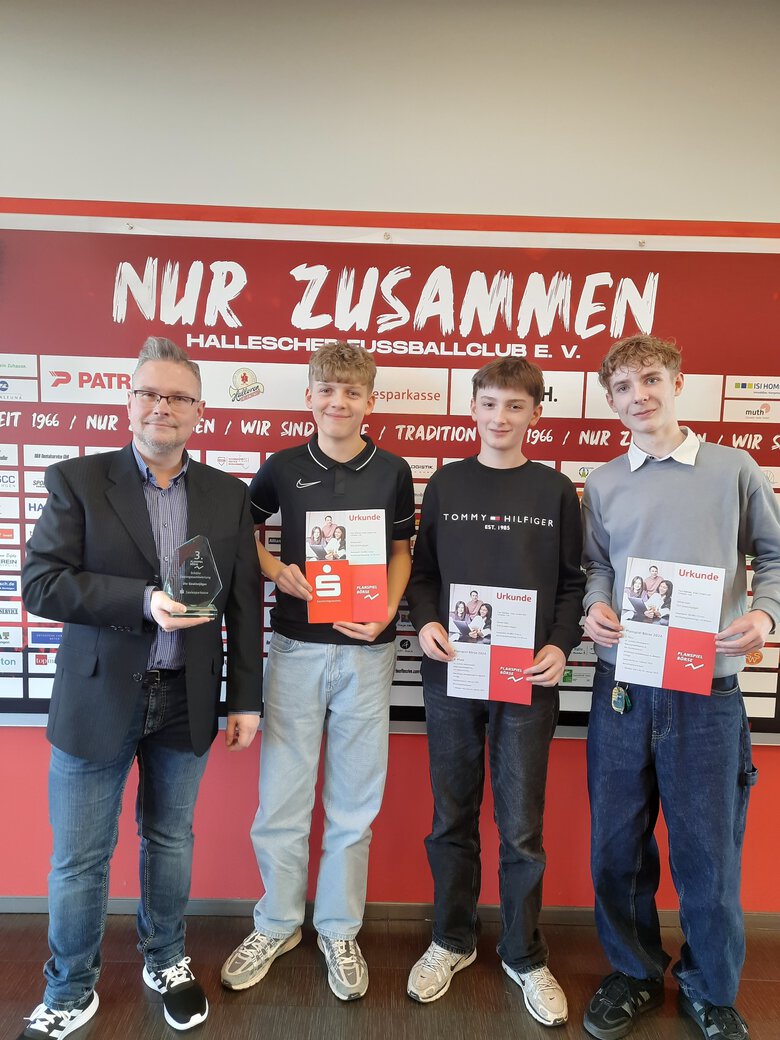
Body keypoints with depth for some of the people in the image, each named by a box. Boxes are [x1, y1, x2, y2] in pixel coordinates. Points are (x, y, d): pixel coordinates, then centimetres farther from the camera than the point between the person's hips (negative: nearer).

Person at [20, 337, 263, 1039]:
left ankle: (166, 963, 43)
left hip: (186, 702, 2)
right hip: (98, 699, -1)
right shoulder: (78, 481, -4)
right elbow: (41, 585, -12)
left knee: (171, 839, 19)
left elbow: (245, 605, 3)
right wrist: (144, 601, -24)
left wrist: (246, 699, 1)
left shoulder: (229, 496, 2)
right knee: (79, 856, 12)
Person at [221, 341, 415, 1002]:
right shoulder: (282, 468, 1)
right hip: (295, 646, 1)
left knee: (353, 802, 11)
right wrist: (276, 571, -7)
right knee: (281, 794, 9)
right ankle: (277, 925, 33)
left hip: (366, 650, 0)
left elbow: (402, 552, 8)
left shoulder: (393, 472, 1)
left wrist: (386, 613, -9)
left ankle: (339, 931, 32)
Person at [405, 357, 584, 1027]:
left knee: (522, 828, 9)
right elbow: (422, 571, 8)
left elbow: (573, 584, 4)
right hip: (451, 674, 1)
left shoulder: (555, 490, 2)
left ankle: (525, 956, 32)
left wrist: (560, 647, -10)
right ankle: (453, 941, 35)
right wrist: (426, 622, -9)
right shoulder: (445, 484, 5)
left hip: (527, 680, -1)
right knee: (453, 819, 14)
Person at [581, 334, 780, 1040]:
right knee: (617, 843, 12)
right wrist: (596, 609, -6)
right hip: (621, 687, 2)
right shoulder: (603, 484, 8)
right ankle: (635, 974, 37)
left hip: (706, 690, -2)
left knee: (709, 850, 8)